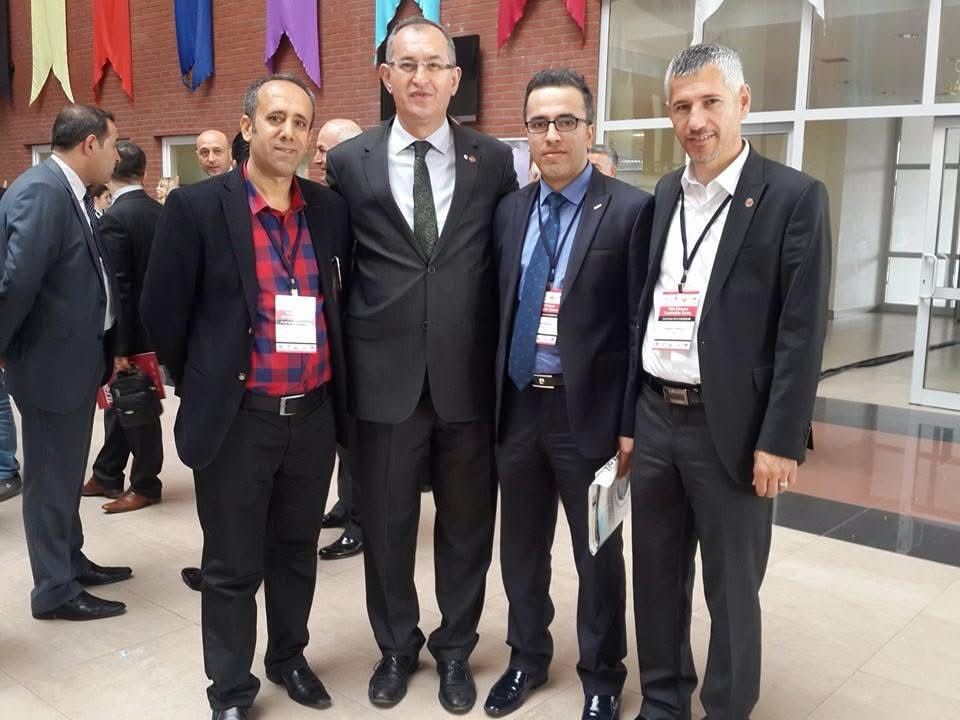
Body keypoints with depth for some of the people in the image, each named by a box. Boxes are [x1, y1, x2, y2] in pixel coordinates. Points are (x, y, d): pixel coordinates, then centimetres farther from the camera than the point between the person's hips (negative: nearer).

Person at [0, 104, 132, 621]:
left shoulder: (71, 192, 8)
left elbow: (86, 273, 7)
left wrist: (108, 342, 5)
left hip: (77, 354, 9)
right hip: (52, 359, -9)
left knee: (66, 473, 21)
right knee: (51, 478, 5)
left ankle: (70, 561, 37)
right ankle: (55, 590, 19)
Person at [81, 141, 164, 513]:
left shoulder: (114, 218, -19)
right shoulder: (161, 211, 2)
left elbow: (118, 288, -21)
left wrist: (118, 346, -17)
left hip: (131, 329, -8)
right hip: (152, 323, 8)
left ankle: (146, 484, 19)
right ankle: (107, 476, 31)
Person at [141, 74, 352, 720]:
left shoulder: (330, 209, 4)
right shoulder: (197, 206, -8)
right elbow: (163, 311, -3)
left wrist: (330, 376, 11)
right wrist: (202, 386, 4)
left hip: (314, 414, 4)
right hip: (236, 418, -4)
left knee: (298, 554, 19)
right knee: (233, 566, 10)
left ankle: (289, 658, 41)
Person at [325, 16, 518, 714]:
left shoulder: (494, 160, 3)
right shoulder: (348, 162, 1)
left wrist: (505, 361, 3)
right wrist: (342, 349, 2)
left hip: (468, 376, 1)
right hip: (385, 375, 0)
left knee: (467, 524, 13)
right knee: (386, 525, 13)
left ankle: (455, 649, 35)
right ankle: (396, 646, 36)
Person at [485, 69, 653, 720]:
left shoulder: (631, 209, -9)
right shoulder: (510, 209, 7)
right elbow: (499, 309, 9)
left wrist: (631, 422, -11)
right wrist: (494, 396, 5)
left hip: (589, 412, -4)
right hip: (517, 406, 5)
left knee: (597, 556, 12)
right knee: (521, 549, 18)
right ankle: (528, 658, 40)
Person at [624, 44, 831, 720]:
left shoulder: (795, 198, -7)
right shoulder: (666, 193, 10)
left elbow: (802, 332, -10)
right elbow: (646, 306, 11)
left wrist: (780, 442, -13)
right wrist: (628, 415, 9)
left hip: (731, 429, -5)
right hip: (655, 418, 5)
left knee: (731, 588, 9)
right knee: (657, 576, 16)